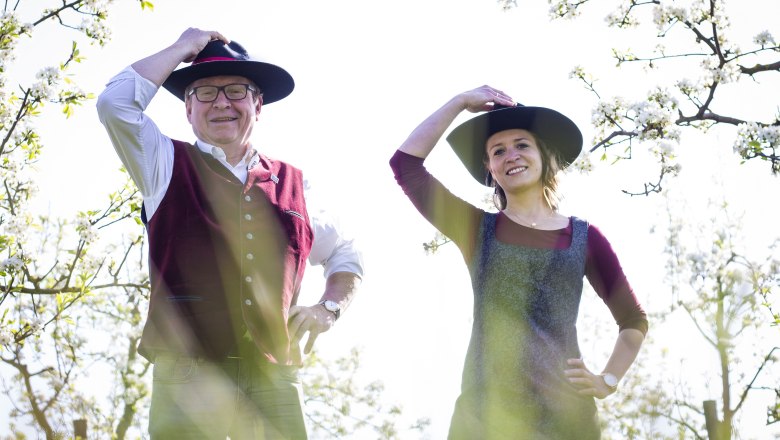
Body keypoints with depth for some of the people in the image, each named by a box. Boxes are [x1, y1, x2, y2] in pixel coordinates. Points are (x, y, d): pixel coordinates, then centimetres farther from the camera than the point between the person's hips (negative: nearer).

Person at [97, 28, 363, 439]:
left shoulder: (292, 184, 16)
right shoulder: (168, 166, 10)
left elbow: (344, 253, 29)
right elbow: (116, 102, -7)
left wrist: (330, 306, 10)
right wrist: (184, 47, 4)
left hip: (274, 377, 2)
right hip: (187, 372, -2)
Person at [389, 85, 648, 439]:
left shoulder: (584, 238, 9)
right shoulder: (477, 229, 10)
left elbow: (634, 320, 19)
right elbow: (406, 164, 0)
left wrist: (608, 381, 5)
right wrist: (459, 102, 5)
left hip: (563, 412, 0)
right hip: (483, 411, 0)